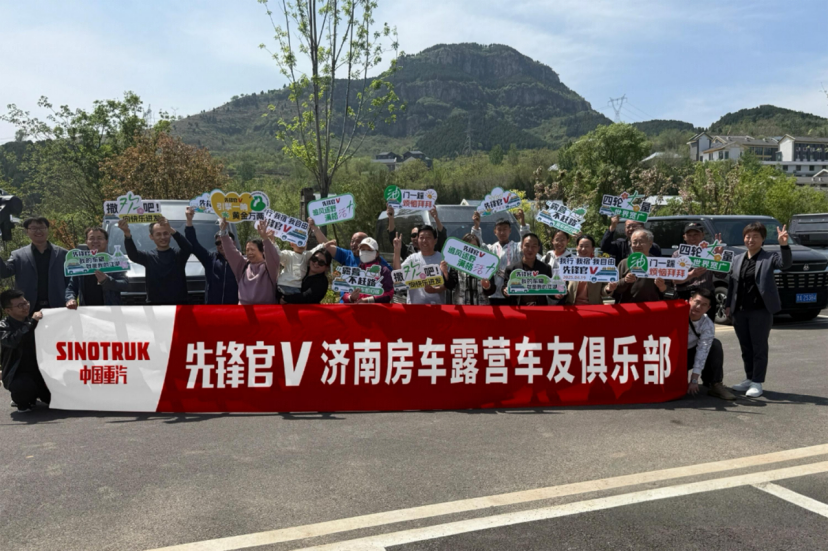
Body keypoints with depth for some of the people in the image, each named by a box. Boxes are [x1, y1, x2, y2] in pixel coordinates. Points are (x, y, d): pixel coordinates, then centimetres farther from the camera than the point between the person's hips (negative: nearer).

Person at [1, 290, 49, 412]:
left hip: (39, 371, 5)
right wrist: (32, 322, -29)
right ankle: (21, 400, -1)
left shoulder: (33, 321, 10)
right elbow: (12, 341, -30)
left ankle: (32, 395, 23)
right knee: (24, 387, -38)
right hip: (18, 374, -5)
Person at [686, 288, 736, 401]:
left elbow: (702, 352, -21)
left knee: (715, 345, -22)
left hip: (691, 352, 3)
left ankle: (715, 385, -17)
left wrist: (694, 379, -26)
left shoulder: (708, 326, -15)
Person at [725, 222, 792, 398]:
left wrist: (784, 245, -36)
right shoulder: (737, 260, 12)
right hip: (740, 311, 5)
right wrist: (728, 304, 10)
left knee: (759, 347, 1)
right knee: (746, 348, 13)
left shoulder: (769, 258, -2)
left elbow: (785, 263, -21)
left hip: (761, 311, -5)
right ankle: (749, 379, 24)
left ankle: (757, 382, 8)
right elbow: (731, 284, 14)